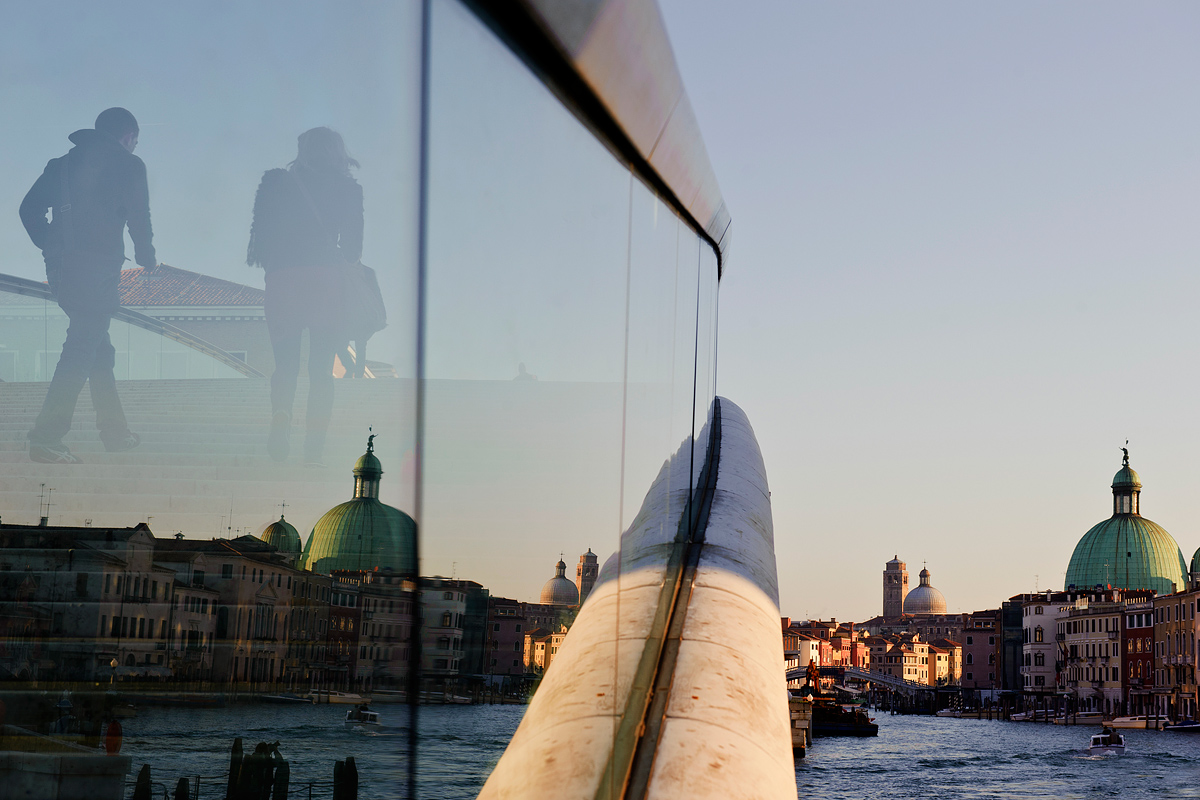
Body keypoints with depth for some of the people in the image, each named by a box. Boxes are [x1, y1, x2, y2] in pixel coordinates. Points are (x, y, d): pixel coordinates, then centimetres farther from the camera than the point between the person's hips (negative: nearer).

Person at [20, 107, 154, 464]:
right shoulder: (128, 164, 2)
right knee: (82, 348, -9)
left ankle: (115, 431, 23)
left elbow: (30, 209, 15)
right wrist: (147, 256, 11)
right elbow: (138, 216, -4)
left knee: (98, 345, 18)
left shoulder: (65, 163, 20)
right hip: (97, 266, -7)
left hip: (60, 266, 7)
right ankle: (45, 438, -17)